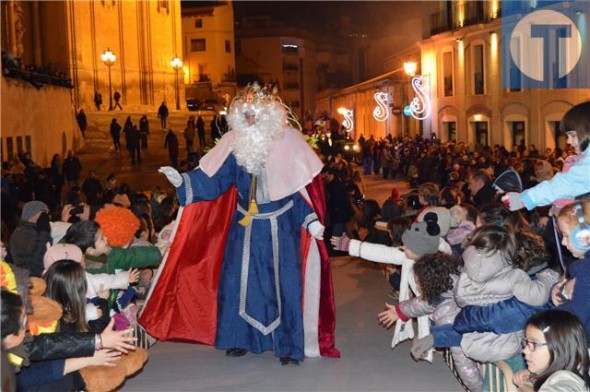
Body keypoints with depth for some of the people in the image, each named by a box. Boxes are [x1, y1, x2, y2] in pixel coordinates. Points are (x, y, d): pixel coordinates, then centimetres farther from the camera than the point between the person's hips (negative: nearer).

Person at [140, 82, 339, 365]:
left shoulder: (288, 141, -8)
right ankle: (241, 339, 23)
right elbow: (213, 181, 0)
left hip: (281, 226, -3)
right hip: (245, 225, 3)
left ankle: (290, 346, 10)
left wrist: (311, 221, -14)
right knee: (238, 281, 7)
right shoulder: (234, 143, -1)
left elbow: (302, 187, -6)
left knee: (284, 284, -2)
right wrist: (182, 181, -14)